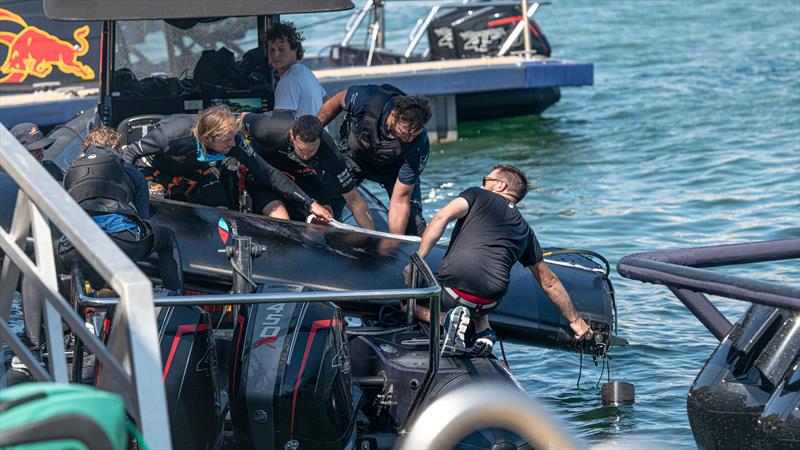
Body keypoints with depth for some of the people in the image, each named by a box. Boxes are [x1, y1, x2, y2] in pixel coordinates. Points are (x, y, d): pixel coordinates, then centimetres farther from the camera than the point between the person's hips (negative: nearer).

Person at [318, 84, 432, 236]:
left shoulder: (419, 145, -37)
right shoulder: (366, 99, -39)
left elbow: (400, 201, -33)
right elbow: (337, 102, -12)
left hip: (392, 168, -1)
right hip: (355, 155, 1)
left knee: (412, 220, -15)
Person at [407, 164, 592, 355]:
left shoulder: (478, 195, 15)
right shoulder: (525, 230, 26)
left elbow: (441, 218, -4)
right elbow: (549, 281, 30)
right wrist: (575, 320, 39)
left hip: (454, 281, -4)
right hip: (489, 302, 4)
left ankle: (452, 318, -4)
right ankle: (482, 332, 8)